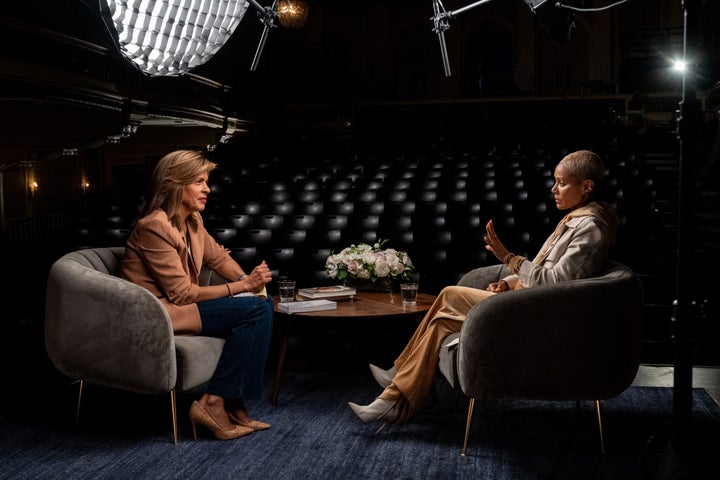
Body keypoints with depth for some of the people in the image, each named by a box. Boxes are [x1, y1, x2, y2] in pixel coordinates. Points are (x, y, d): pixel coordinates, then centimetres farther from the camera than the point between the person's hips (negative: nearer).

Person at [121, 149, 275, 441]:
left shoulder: (193, 220, 8)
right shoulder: (154, 226, -19)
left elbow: (218, 258, 19)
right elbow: (182, 293, -20)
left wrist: (250, 280, -1)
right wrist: (243, 285, -19)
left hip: (177, 304, 9)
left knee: (264, 304, -4)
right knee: (256, 310, -19)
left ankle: (233, 402, -5)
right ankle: (213, 404, -15)